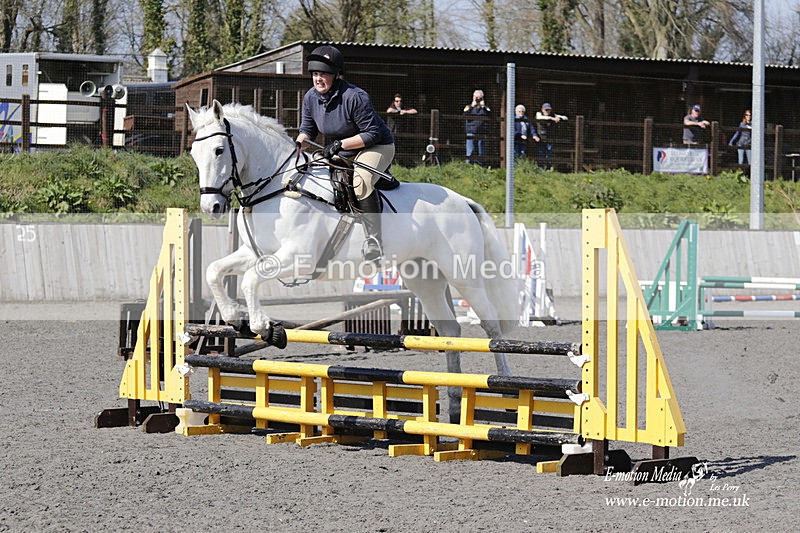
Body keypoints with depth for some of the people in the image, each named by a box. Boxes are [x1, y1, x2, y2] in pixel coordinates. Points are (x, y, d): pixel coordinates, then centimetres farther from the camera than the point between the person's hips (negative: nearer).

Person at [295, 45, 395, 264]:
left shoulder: (355, 97, -27)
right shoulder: (311, 97, -6)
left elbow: (372, 134, -25)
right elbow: (308, 129, 8)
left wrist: (340, 144, -31)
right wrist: (299, 143, -15)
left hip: (377, 148, -8)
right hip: (342, 154, 8)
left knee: (360, 180, -35)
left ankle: (374, 243, -32)